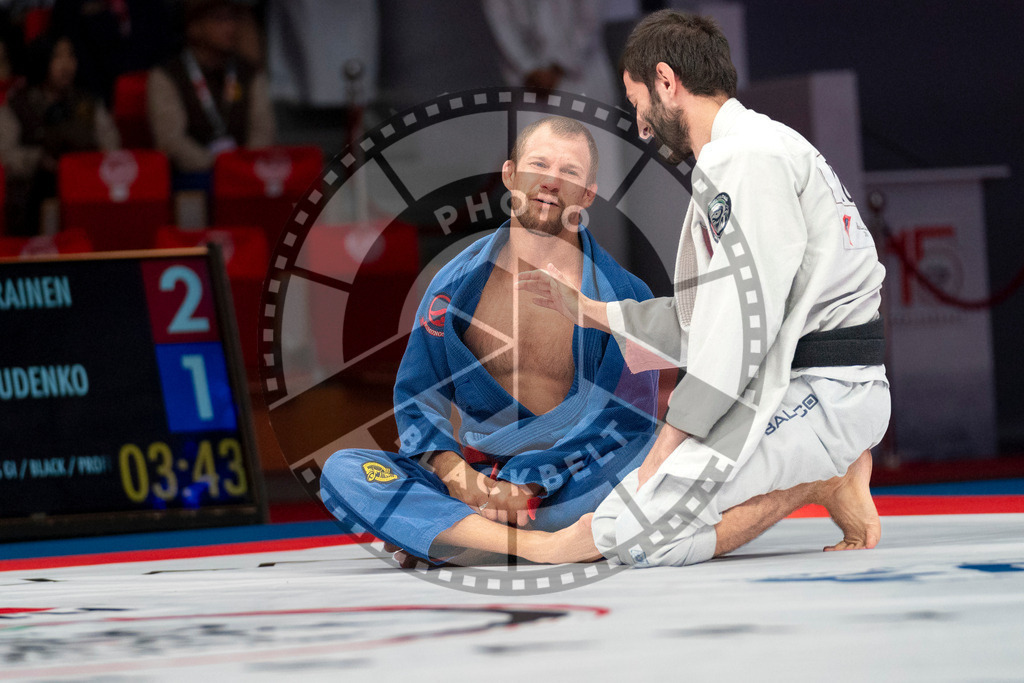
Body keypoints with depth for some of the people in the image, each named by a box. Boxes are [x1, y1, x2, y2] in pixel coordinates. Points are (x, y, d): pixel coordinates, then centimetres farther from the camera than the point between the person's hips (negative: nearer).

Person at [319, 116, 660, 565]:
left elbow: (627, 420, -7)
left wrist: (532, 488, -19)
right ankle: (536, 544, -36)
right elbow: (416, 394, 11)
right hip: (474, 475, 3)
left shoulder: (625, 298, -1)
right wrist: (453, 471, -11)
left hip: (571, 485, -3)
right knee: (341, 472, -22)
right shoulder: (458, 282, 7)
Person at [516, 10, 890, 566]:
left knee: (622, 532, -21)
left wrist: (667, 445, -17)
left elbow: (746, 321, -20)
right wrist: (590, 311, 28)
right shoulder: (749, 150, 22)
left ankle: (821, 483, -9)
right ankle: (824, 468, 5)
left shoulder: (746, 157, -12)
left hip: (819, 395, -10)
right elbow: (704, 323, 24)